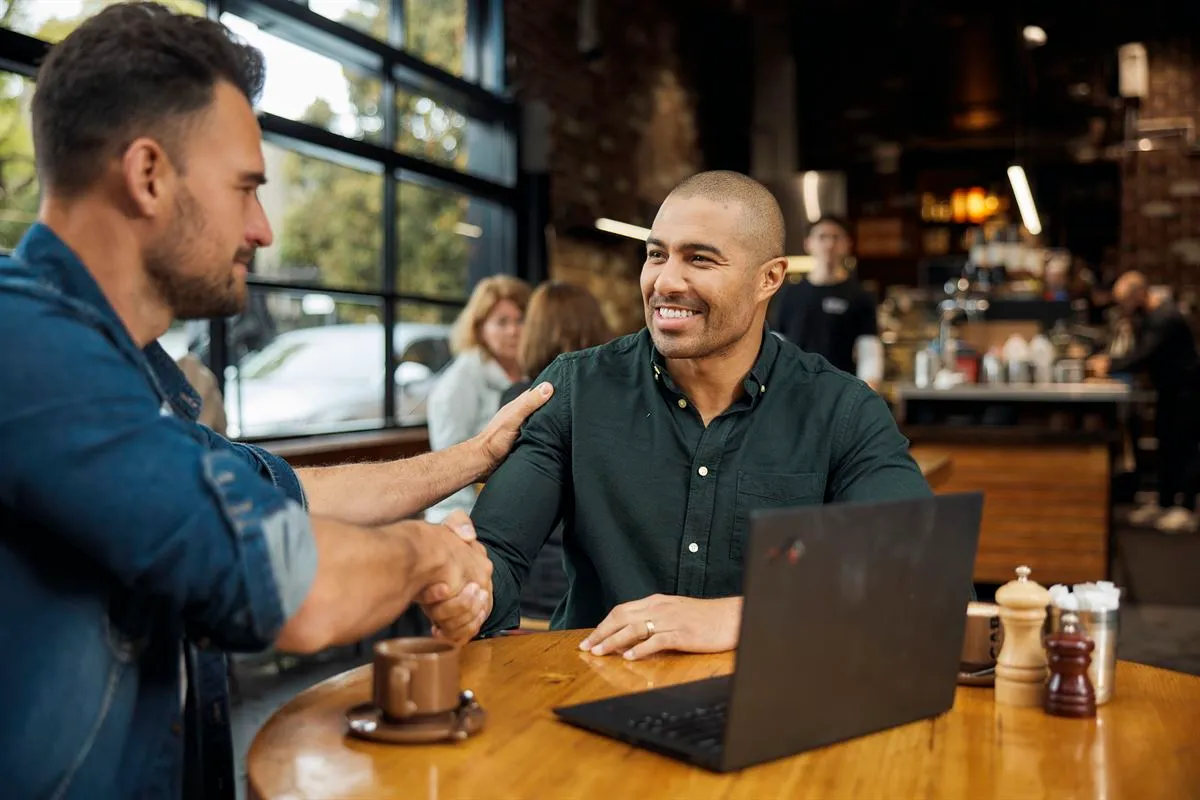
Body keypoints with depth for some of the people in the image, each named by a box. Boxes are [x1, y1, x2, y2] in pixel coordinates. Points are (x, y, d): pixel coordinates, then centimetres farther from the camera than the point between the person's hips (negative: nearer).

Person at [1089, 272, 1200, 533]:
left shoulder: (1165, 317, -24)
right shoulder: (1145, 315, 6)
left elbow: (1145, 356, -28)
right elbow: (1141, 353, 8)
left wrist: (1110, 366, -21)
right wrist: (1109, 361, -6)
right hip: (1168, 390, 10)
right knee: (1166, 447, 12)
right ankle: (1164, 504, 18)